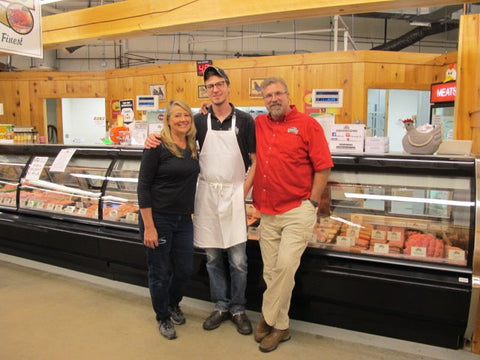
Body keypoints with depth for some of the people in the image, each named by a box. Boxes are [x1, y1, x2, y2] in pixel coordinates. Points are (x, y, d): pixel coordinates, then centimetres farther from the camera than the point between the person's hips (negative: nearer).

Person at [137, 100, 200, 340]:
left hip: (184, 219, 6)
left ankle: (173, 304, 45)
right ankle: (163, 318, 34)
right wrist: (148, 226, -17)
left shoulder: (193, 146, 4)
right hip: (158, 218, -6)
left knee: (185, 268, 14)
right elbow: (143, 186, -14)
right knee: (160, 272, 9)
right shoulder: (157, 147, -13)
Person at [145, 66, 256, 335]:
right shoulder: (200, 121, 6)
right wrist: (154, 139, -7)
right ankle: (221, 306, 28)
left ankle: (238, 308, 21)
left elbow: (256, 161, 1)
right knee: (213, 257, 11)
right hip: (207, 193, 3)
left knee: (238, 258, 2)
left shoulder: (244, 120, -1)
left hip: (234, 194, -2)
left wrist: (243, 191, -8)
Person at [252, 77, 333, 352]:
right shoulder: (258, 124, 10)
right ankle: (280, 327, 27)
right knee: (270, 271, 10)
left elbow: (323, 167, -4)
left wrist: (311, 203, -7)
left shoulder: (307, 125, -3)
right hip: (267, 213, 5)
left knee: (285, 266, -10)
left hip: (297, 211, -4)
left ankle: (268, 319, 13)